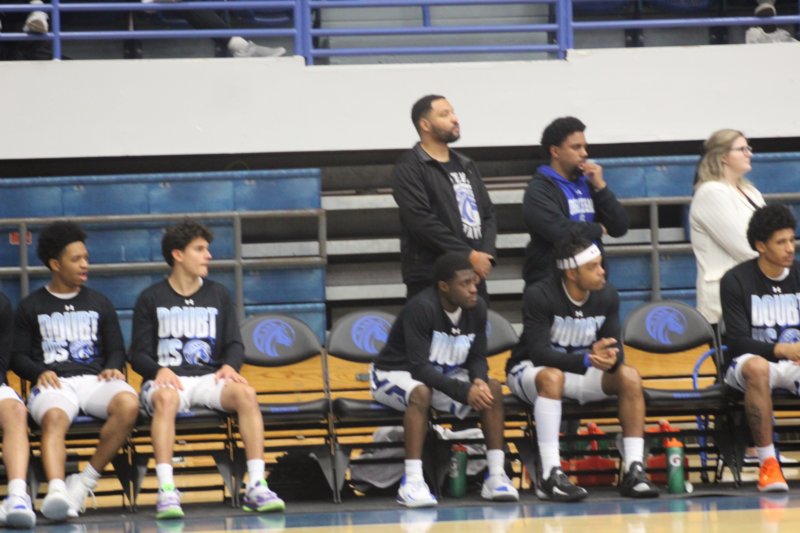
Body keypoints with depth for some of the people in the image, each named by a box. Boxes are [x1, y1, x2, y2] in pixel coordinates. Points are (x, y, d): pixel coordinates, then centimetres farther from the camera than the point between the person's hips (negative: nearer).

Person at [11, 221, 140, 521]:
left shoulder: (99, 304, 24)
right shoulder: (31, 307, 17)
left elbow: (116, 349, 22)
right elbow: (18, 356, 13)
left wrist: (112, 369, -1)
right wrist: (39, 372, -8)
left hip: (94, 380, 2)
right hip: (54, 383, -2)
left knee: (128, 404, -34)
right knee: (54, 418, -40)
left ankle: (85, 482, -27)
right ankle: (56, 492, -63)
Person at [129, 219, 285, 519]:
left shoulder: (218, 295, 16)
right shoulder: (151, 299, 8)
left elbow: (234, 344, 11)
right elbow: (138, 353, 3)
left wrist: (229, 366, -11)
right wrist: (158, 370, -18)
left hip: (208, 379, 3)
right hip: (168, 381, -3)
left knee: (246, 394, -30)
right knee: (165, 400, -39)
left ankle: (256, 486, -35)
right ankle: (166, 492, -47)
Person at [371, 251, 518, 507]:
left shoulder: (477, 308, -9)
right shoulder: (421, 308, -28)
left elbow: (477, 358, 0)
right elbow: (419, 368, -31)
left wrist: (479, 380, -24)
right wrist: (464, 391, -38)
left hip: (443, 376, 6)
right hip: (395, 375, -6)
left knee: (492, 388, -17)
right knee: (421, 392, -38)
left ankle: (496, 475, -17)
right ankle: (412, 482, -41)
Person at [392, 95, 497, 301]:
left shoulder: (466, 165, 20)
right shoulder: (409, 169, -4)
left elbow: (488, 213, 18)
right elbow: (422, 222, -14)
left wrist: (486, 255, -2)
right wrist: (469, 255, -14)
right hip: (430, 280, -7)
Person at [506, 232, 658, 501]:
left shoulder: (607, 295, -7)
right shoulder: (539, 296, -22)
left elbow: (614, 346, -6)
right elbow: (539, 353, -27)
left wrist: (611, 358, -33)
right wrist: (587, 359, -41)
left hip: (581, 369, 5)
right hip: (529, 371, -5)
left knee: (629, 376, -19)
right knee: (552, 377, -39)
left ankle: (634, 470, -23)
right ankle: (550, 476, -42)